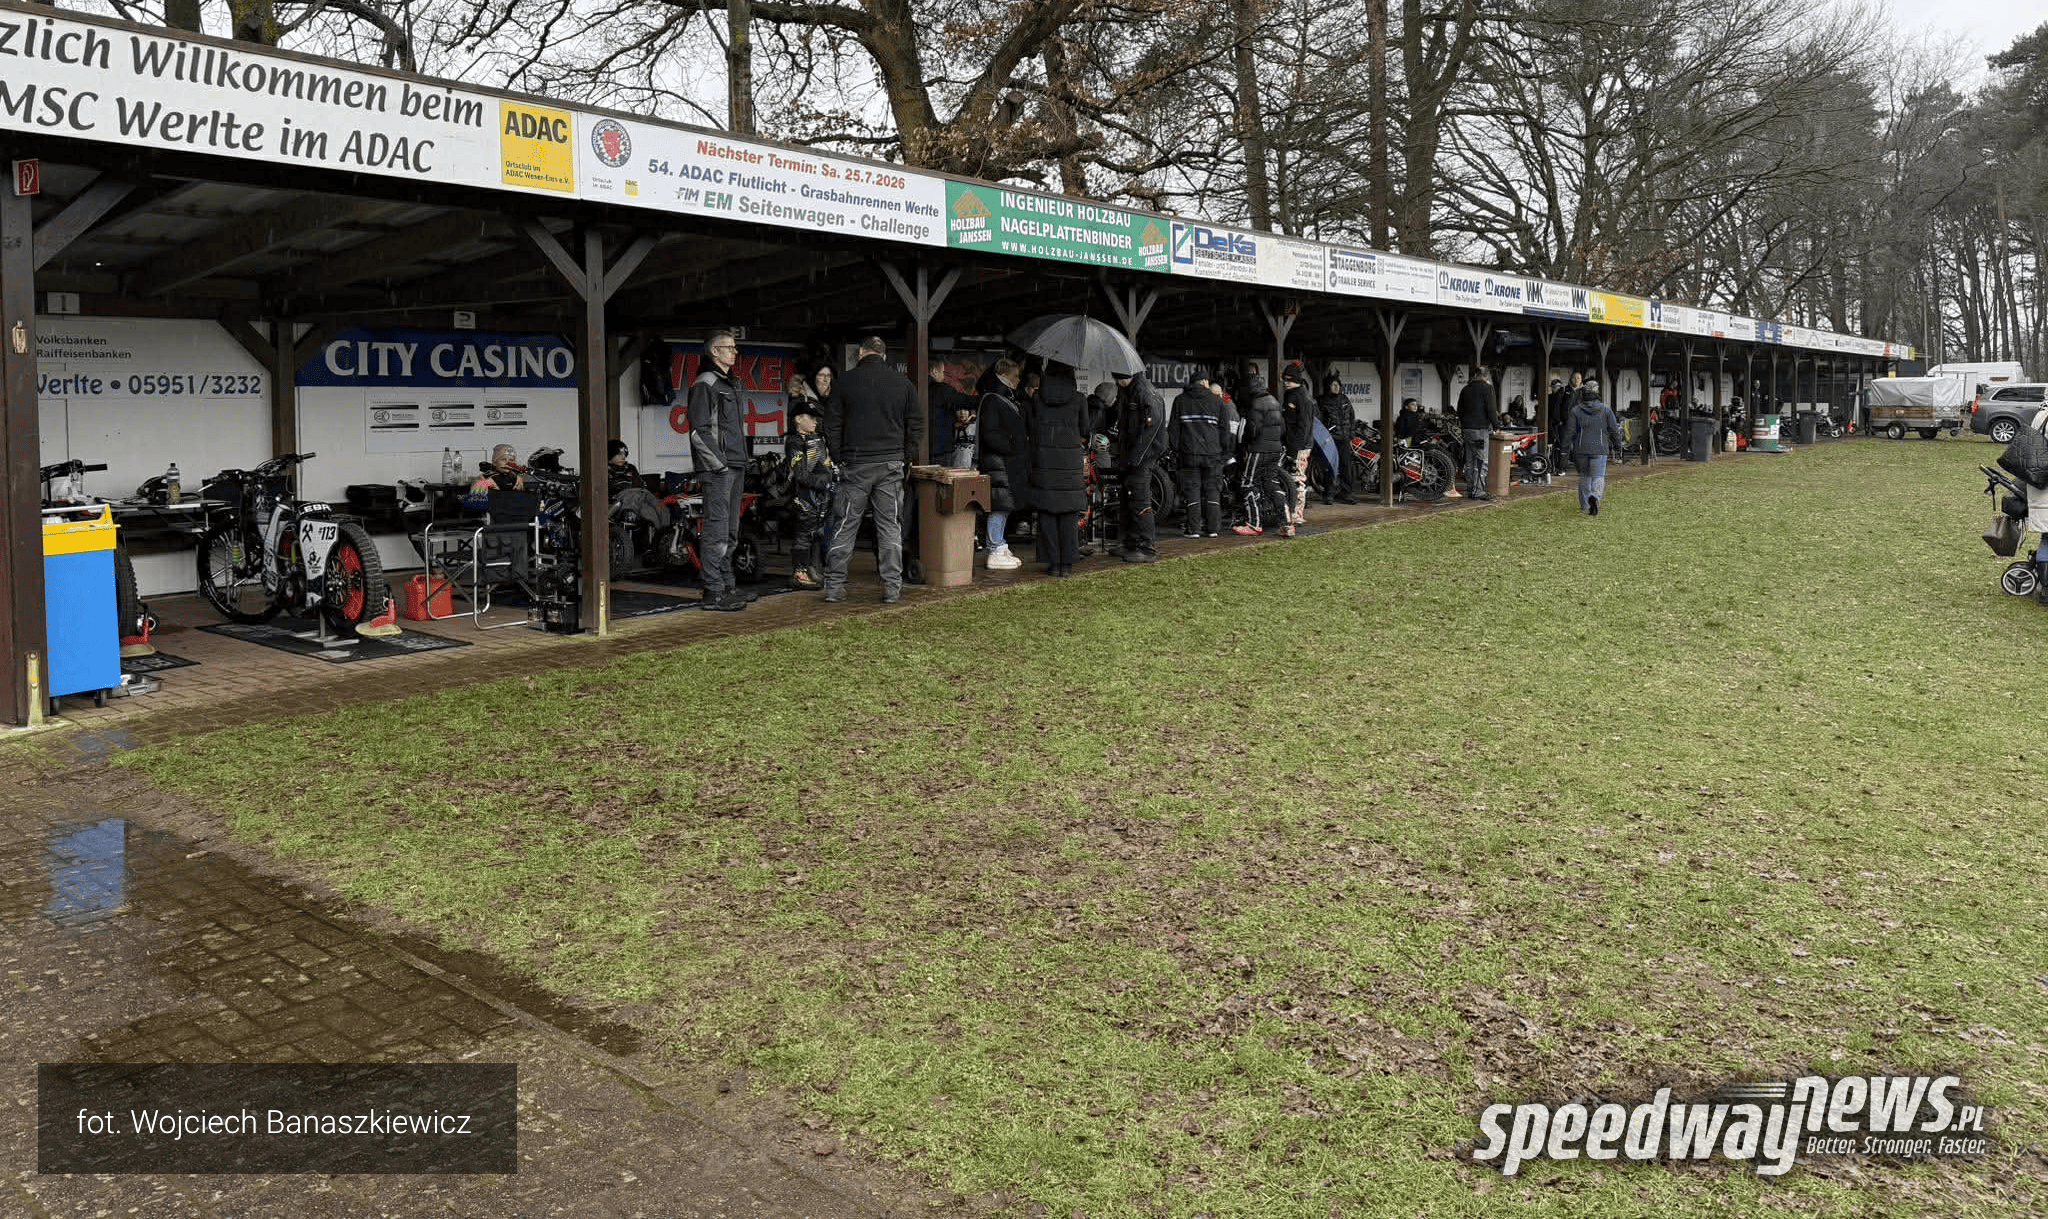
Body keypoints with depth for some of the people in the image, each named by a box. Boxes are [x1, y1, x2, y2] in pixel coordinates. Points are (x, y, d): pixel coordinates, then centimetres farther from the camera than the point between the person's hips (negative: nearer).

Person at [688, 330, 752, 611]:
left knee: (730, 532, 14)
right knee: (716, 530, -10)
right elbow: (699, 431, -15)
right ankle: (714, 592, -9)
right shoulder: (705, 384, -8)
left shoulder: (730, 384, 21)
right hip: (717, 471, -10)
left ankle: (728, 586, 22)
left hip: (735, 469, 10)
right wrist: (719, 464, -18)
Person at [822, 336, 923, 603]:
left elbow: (832, 425, 2)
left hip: (855, 464, -1)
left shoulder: (845, 381, 1)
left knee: (845, 526, 5)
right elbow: (916, 426, 7)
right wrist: (907, 459, 15)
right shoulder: (903, 383, 5)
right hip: (891, 464, 1)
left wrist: (838, 459, 9)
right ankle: (892, 587, 4)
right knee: (890, 526, 5)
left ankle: (834, 586, 5)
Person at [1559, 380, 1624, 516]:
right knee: (1599, 477, 3)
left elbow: (1569, 431, -2)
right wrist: (1617, 444, 19)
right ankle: (1595, 497, -26)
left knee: (1584, 477, 14)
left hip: (1581, 450, 1)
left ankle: (1585, 506, 16)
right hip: (1599, 449, -1)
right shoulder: (1606, 409, 0)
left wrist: (1565, 447, 9)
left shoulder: (1576, 410, -2)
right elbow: (1614, 430, 5)